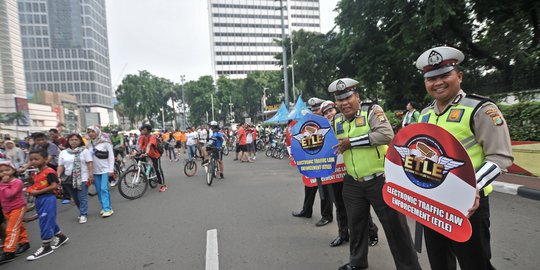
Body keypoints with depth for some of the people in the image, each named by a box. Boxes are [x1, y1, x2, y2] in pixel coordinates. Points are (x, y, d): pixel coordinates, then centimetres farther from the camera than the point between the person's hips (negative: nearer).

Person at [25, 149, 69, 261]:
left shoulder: (49, 171, -15)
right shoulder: (37, 174, 13)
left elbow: (54, 186, -22)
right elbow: (37, 186, 20)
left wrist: (37, 192, -20)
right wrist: (31, 190, 0)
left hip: (48, 199, -9)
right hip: (39, 199, 10)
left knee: (45, 222, -4)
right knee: (49, 221, 17)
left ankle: (46, 247, 8)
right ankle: (61, 237, 34)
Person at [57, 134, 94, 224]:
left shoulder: (85, 151, 0)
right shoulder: (63, 152, 11)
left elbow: (90, 163, -5)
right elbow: (60, 166, 10)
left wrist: (91, 174, -13)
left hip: (82, 178, -4)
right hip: (69, 179, 4)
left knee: (82, 198, -4)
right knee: (75, 198, 11)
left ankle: (83, 215, 3)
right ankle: (83, 212, 25)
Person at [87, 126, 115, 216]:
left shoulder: (105, 142, -6)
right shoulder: (89, 144, 9)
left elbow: (111, 156, -6)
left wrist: (111, 169, -10)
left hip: (105, 170, -5)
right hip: (95, 171, 5)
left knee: (104, 189, -11)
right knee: (98, 190, 7)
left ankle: (107, 209, -8)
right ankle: (104, 207, 18)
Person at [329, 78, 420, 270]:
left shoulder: (372, 111, -9)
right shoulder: (336, 121, 6)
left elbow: (386, 135, -25)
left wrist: (351, 142, -22)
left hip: (380, 179, -5)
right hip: (352, 183, 5)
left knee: (394, 225, 6)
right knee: (356, 224, 19)